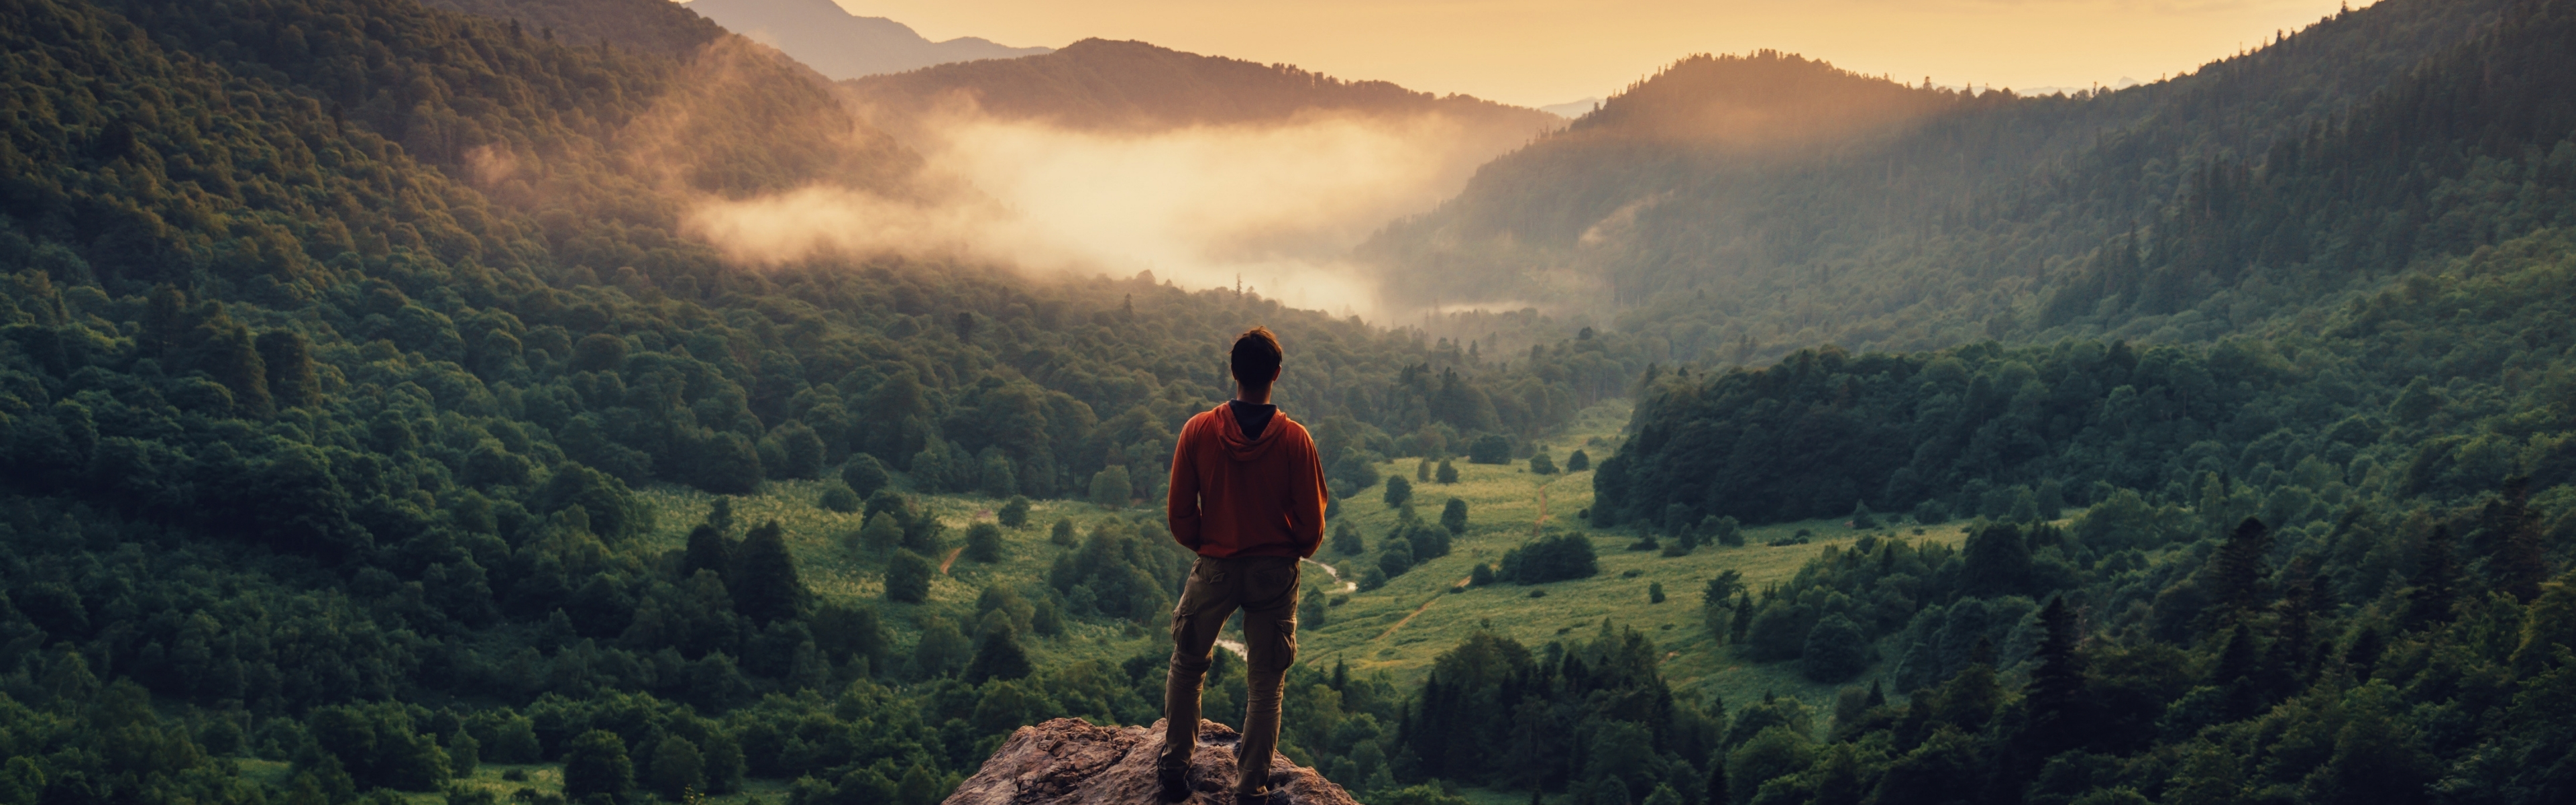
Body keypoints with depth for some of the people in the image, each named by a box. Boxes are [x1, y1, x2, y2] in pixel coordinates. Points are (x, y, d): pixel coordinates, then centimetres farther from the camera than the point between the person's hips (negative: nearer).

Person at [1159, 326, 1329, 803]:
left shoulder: (1199, 430, -11)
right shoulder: (1294, 439, -12)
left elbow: (1179, 511, -4)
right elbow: (1311, 519, -6)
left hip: (1215, 568, 0)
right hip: (1276, 573, 0)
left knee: (1187, 666, 21)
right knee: (1265, 684, 10)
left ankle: (1175, 766, 26)